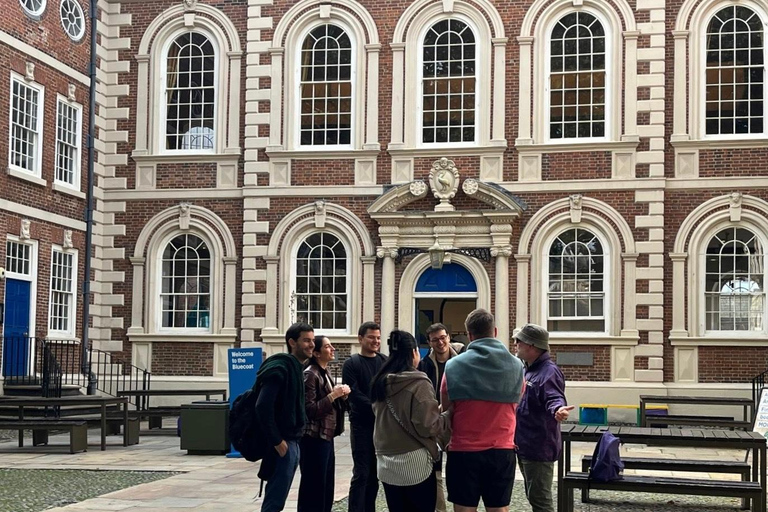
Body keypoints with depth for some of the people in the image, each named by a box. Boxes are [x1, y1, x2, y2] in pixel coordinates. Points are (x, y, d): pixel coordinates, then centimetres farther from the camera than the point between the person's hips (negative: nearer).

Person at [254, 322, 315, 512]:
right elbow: (263, 407, -23)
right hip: (283, 444, -9)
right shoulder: (280, 368, -15)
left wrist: (294, 440, 12)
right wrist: (277, 441, -20)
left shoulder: (297, 368, 15)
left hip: (292, 442, 9)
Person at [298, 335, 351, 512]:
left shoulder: (326, 374, 14)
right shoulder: (310, 375, -14)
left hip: (326, 436, 9)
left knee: (326, 489, 12)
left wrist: (342, 396, 3)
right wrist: (333, 395, -20)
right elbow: (310, 410, -21)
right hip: (313, 439, -9)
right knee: (313, 488, -5)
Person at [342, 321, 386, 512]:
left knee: (374, 473, 8)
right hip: (362, 424, -4)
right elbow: (354, 394, -9)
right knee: (361, 474, -6)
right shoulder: (351, 364, 0)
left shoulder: (386, 362, 12)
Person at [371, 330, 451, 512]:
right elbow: (428, 426, -16)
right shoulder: (419, 384, -15)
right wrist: (448, 416, 1)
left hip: (386, 464, 6)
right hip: (415, 464, -6)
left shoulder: (381, 383, 5)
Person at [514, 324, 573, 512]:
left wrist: (558, 409, -57)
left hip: (538, 449, -10)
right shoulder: (528, 370, 14)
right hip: (525, 446, 10)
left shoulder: (549, 372, -17)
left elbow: (554, 398, -34)